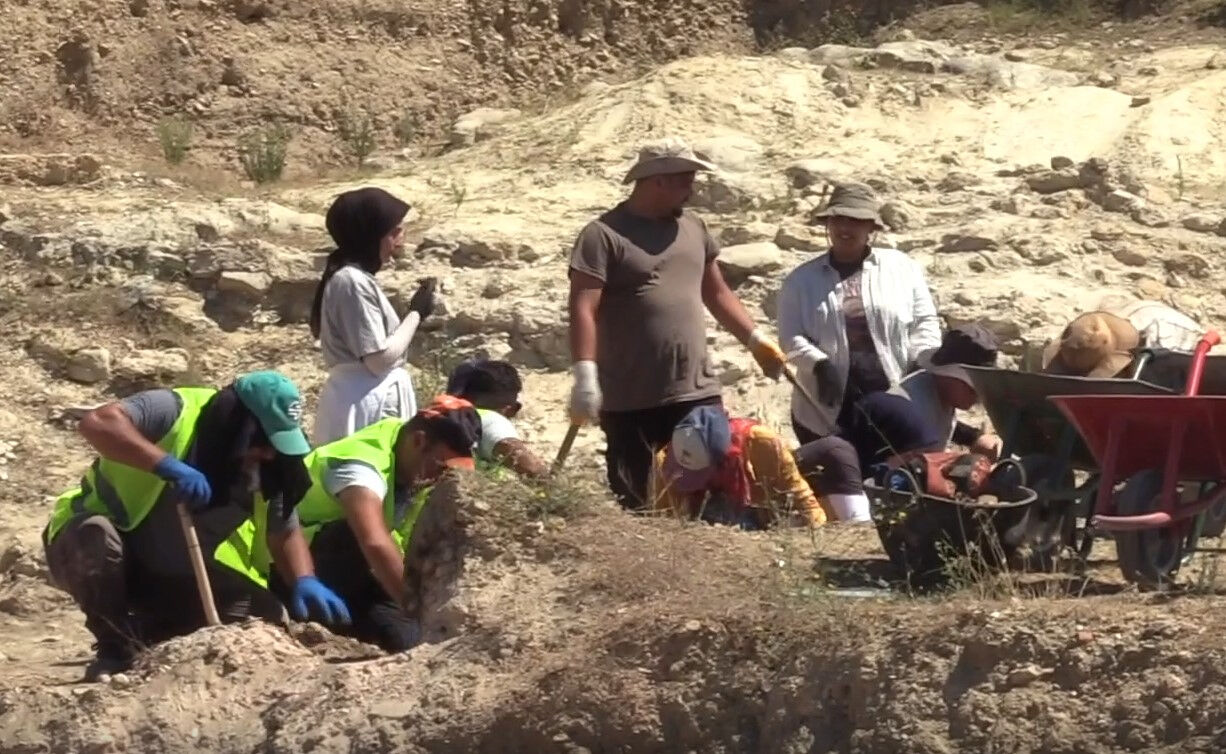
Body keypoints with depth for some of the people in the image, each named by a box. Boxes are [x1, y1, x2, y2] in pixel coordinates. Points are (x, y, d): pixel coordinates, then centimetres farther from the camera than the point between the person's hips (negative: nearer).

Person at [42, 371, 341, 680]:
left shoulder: (263, 467, -7)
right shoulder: (174, 412, -27)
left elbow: (284, 531, 1)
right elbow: (95, 423, -42)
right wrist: (167, 465, -50)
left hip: (170, 577, 6)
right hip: (89, 546, -6)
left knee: (264, 613, -8)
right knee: (97, 533, -41)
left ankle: (147, 641, 10)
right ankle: (116, 651, -20)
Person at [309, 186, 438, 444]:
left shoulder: (357, 278, 15)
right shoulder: (353, 281, -15)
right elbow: (380, 358, -17)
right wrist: (416, 313, -9)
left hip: (377, 399, 10)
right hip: (367, 403, -10)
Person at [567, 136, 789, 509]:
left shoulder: (692, 227, 15)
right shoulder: (604, 235, -6)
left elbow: (716, 292, 25)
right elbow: (584, 310, -12)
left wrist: (756, 340, 18)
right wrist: (585, 377, -21)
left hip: (697, 393, 5)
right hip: (629, 400, -5)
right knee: (633, 505, -1)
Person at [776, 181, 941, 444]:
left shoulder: (903, 268, 9)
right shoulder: (801, 280, 9)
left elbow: (925, 323, 9)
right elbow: (791, 338, 1)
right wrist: (819, 365, -18)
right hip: (829, 413, 0)